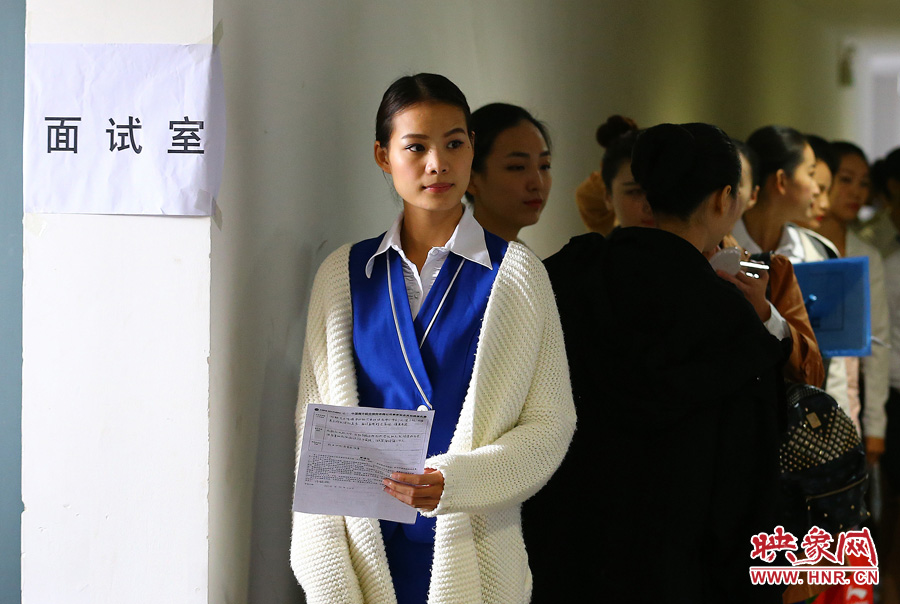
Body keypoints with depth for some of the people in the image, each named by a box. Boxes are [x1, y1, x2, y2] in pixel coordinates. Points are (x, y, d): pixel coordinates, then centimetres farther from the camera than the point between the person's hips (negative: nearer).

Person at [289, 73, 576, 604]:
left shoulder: (514, 273, -1)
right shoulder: (343, 275, 6)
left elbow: (550, 423, -3)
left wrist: (456, 480, -20)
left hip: (473, 559, -2)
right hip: (365, 552, 2)